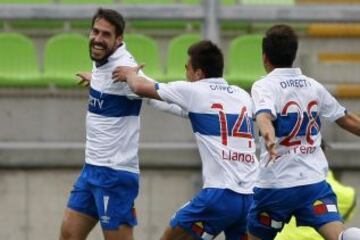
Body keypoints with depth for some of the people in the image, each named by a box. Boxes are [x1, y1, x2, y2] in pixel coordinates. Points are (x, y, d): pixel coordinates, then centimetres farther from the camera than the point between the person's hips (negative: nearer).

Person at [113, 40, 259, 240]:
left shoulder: (194, 90, 2)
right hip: (251, 196, 5)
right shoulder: (243, 96, 17)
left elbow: (139, 87, 6)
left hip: (220, 194, -5)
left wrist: (130, 73, 30)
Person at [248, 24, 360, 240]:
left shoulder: (264, 86, -3)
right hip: (315, 182, 3)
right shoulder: (313, 86, 12)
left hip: (276, 184, -3)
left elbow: (264, 116, -25)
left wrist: (268, 136, -45)